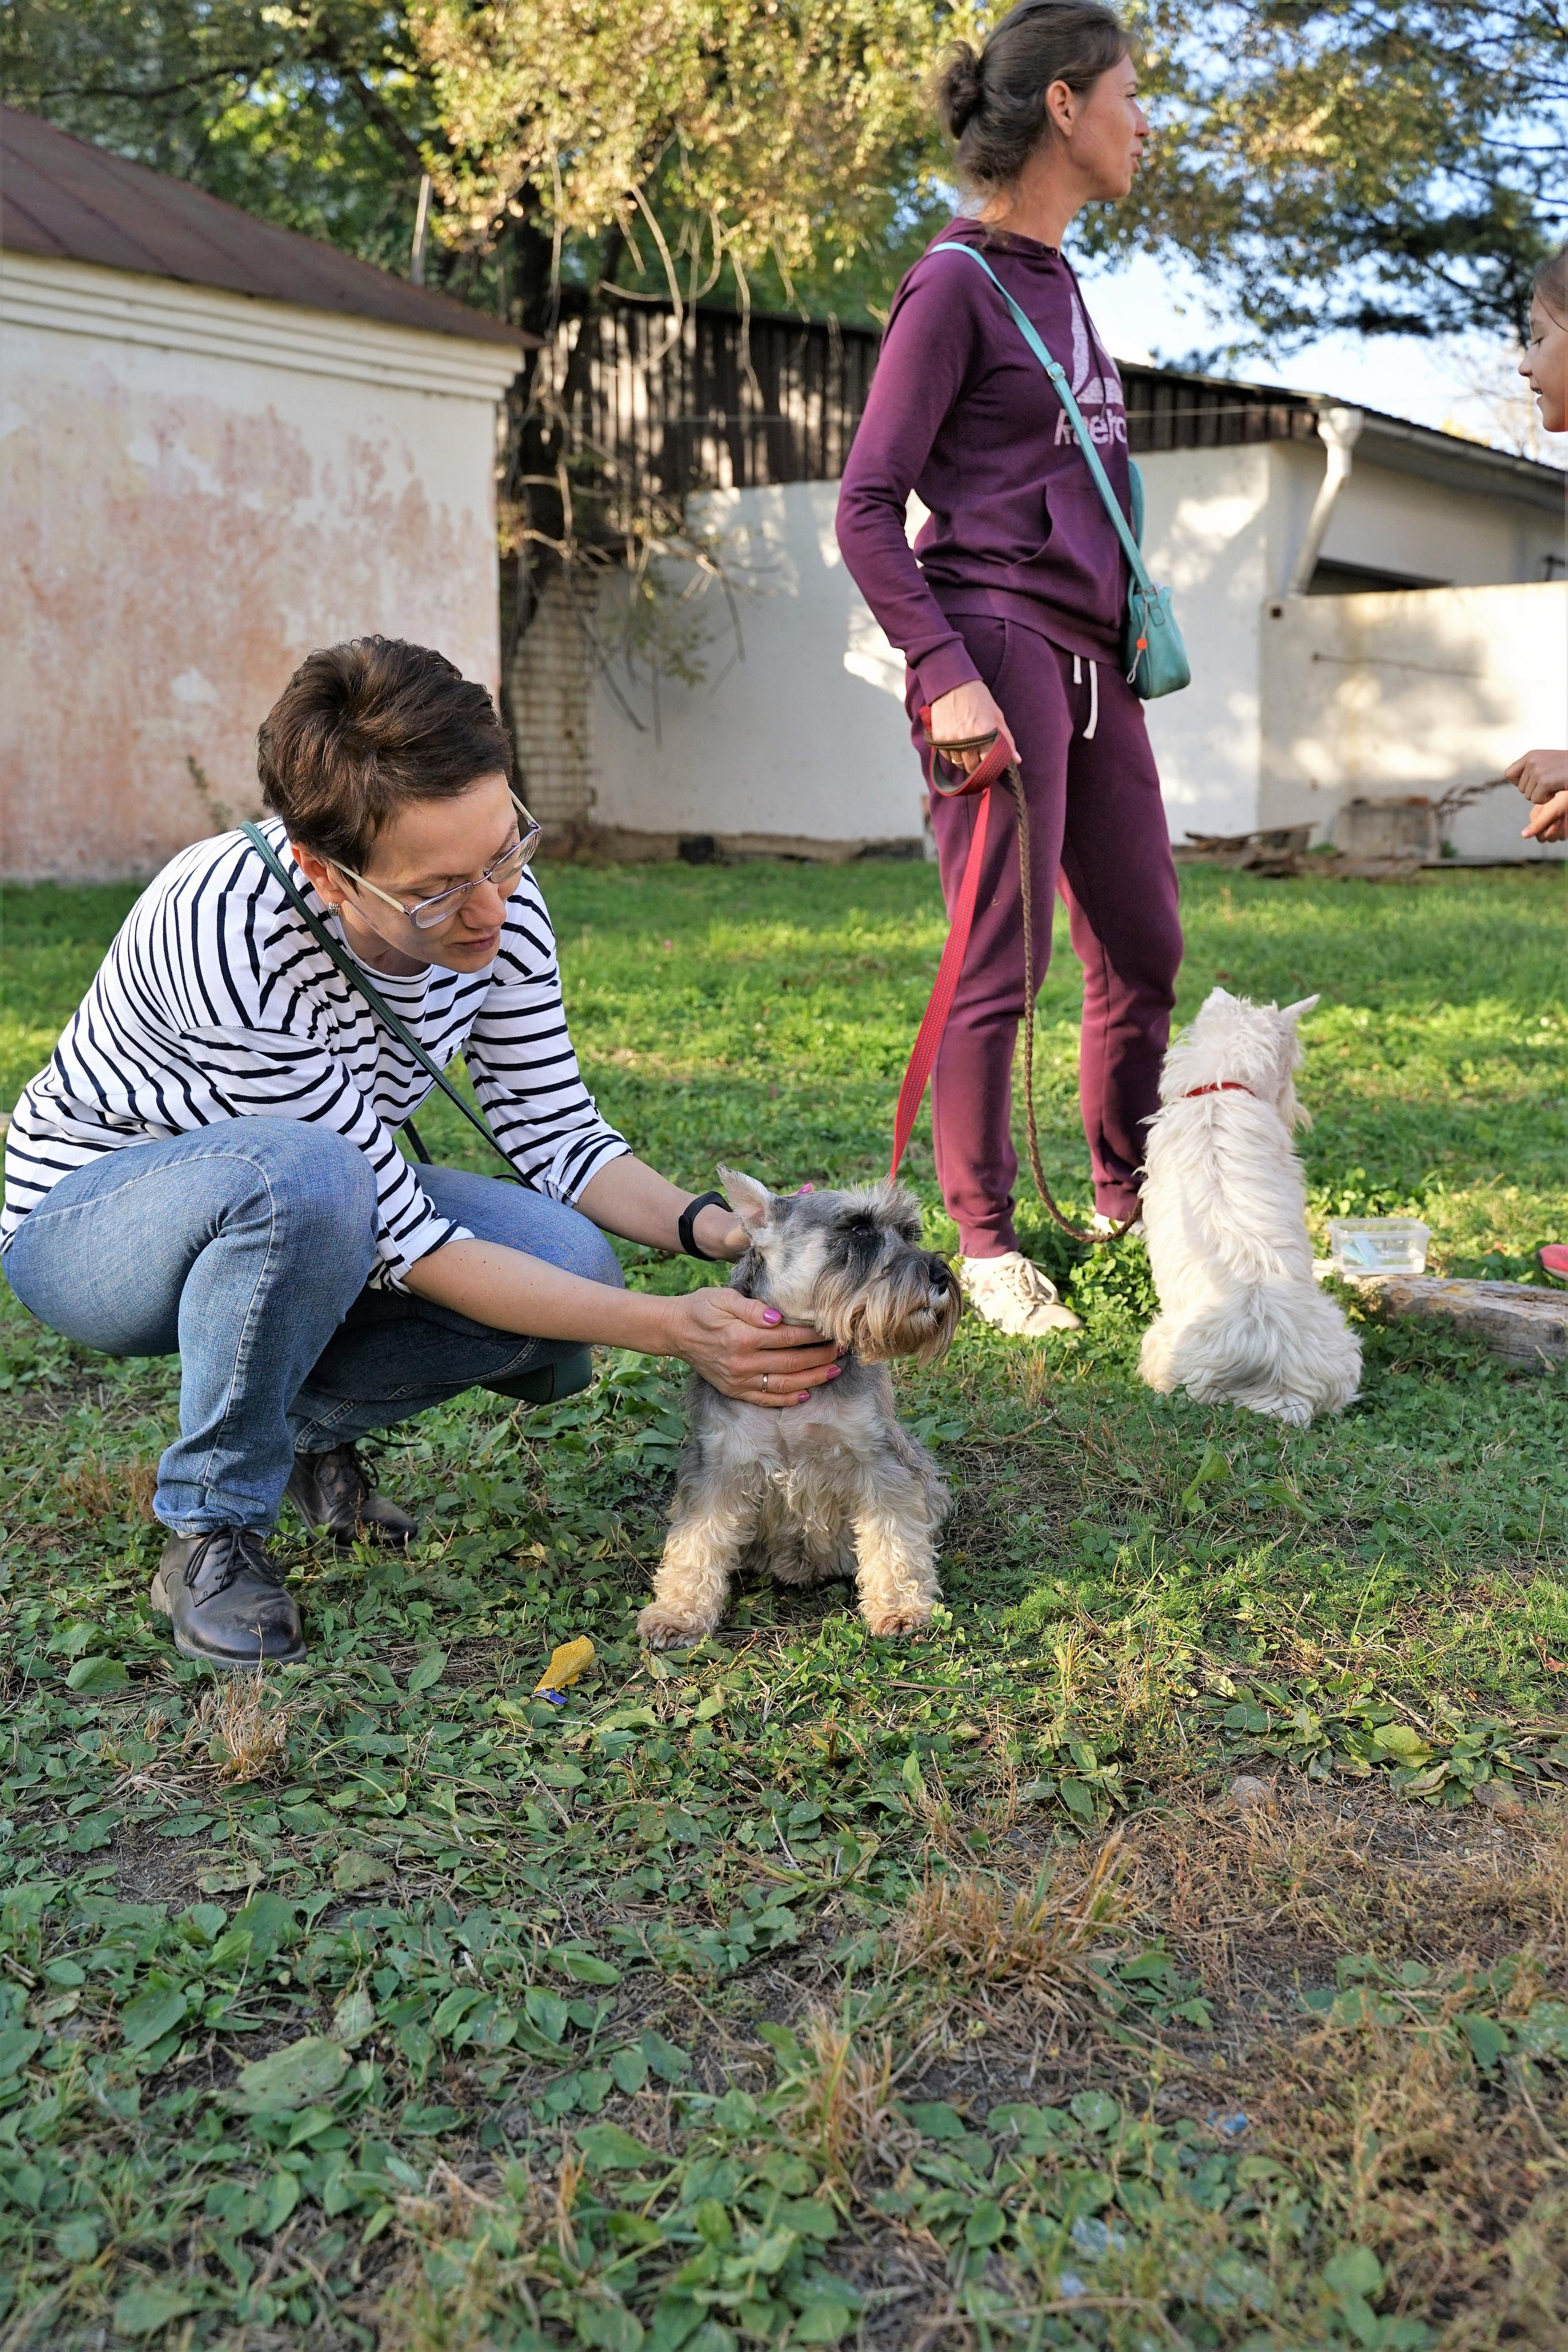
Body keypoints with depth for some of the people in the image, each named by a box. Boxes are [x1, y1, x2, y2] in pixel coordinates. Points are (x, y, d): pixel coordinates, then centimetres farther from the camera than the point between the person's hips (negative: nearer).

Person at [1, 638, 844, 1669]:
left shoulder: (498, 903, -19)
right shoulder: (228, 930, -37)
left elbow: (556, 1132, -7)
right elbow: (401, 1240, -33)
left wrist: (714, 1227, -25)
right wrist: (671, 1330, -36)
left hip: (306, 1227, 6)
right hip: (83, 1213, -5)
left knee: (574, 1259, -20)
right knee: (301, 1179, -39)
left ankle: (308, 1427, 7)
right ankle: (213, 1527, -15)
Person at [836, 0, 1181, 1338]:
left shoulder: (1060, 282, 19)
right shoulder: (954, 285, -5)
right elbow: (868, 507, -11)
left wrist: (1136, 614, 16)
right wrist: (944, 673, -20)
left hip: (1089, 652, 8)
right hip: (998, 640, -8)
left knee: (1146, 946, 10)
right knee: (1002, 958, -7)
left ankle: (1130, 1198, 26)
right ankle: (988, 1242, 4)